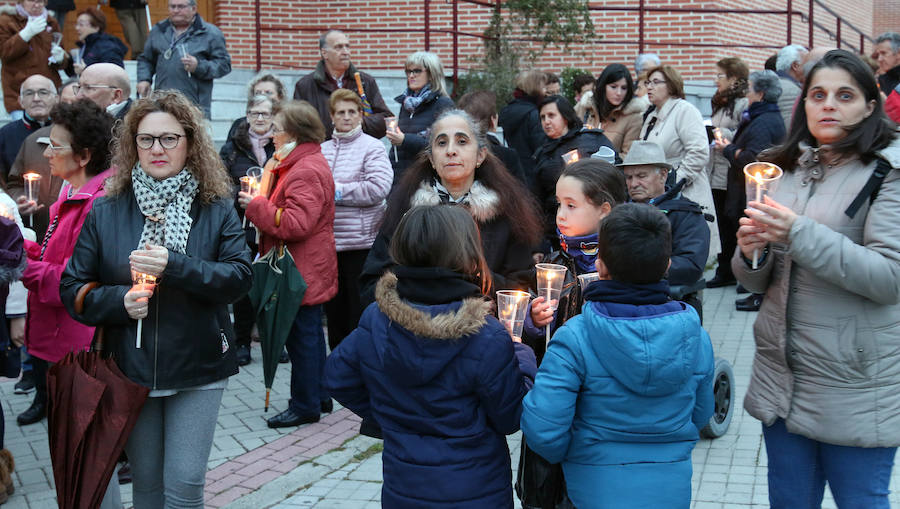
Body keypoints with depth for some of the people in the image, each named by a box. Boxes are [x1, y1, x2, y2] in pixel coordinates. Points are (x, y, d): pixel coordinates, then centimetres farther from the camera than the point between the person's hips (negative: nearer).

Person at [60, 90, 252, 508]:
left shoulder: (217, 209, -2)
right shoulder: (106, 212, 1)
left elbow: (239, 277, -12)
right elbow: (73, 289, 2)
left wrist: (174, 266, -24)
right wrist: (119, 300, -17)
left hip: (199, 368, -1)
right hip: (131, 368, 2)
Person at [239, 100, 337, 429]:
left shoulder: (306, 171, -20)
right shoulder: (303, 163, 16)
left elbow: (295, 224, -28)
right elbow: (284, 209, 23)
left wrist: (256, 206, -19)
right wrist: (259, 198, 7)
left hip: (303, 274, -11)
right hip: (309, 270, 11)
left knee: (302, 336, -3)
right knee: (309, 334, 18)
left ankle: (305, 405, 5)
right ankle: (318, 396, 28)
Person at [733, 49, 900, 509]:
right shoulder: (786, 169, 9)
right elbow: (755, 281, 12)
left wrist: (799, 232, -26)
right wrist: (749, 250, -11)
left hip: (854, 383, -5)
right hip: (781, 371, 5)